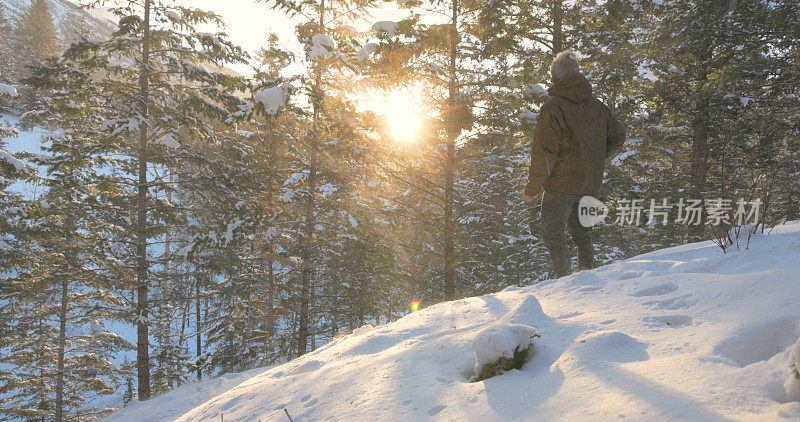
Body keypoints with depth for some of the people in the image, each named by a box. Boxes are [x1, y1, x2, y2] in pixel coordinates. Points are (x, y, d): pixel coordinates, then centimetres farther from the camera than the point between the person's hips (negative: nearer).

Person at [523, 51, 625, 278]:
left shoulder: (552, 108, -16)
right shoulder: (597, 106, 6)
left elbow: (545, 153, -19)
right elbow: (618, 137, 16)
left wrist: (532, 188, -10)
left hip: (561, 185, -7)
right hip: (590, 186, 7)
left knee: (553, 234, 2)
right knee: (581, 234, 20)